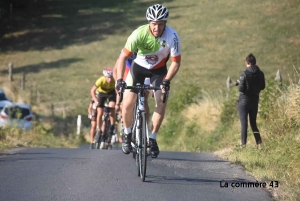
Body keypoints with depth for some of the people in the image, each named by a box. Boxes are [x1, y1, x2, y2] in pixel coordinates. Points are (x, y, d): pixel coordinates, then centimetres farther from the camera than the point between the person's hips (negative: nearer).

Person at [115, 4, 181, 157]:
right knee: (127, 103, -11)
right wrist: (119, 80, -36)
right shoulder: (139, 34, -30)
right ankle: (127, 134, 15)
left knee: (161, 102, -17)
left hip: (159, 70, 1)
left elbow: (176, 62, -20)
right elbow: (123, 57, -25)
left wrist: (166, 81, -33)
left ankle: (152, 139, 0)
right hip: (139, 67, 0)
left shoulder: (172, 36, -28)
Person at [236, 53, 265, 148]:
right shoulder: (260, 74, -1)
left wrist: (239, 82, 2)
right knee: (253, 123, 15)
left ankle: (243, 144, -5)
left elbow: (241, 89, -17)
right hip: (255, 100, 5)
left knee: (244, 123, -1)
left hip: (244, 101, -5)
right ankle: (259, 143, 5)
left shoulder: (244, 74, -16)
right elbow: (262, 87, 11)